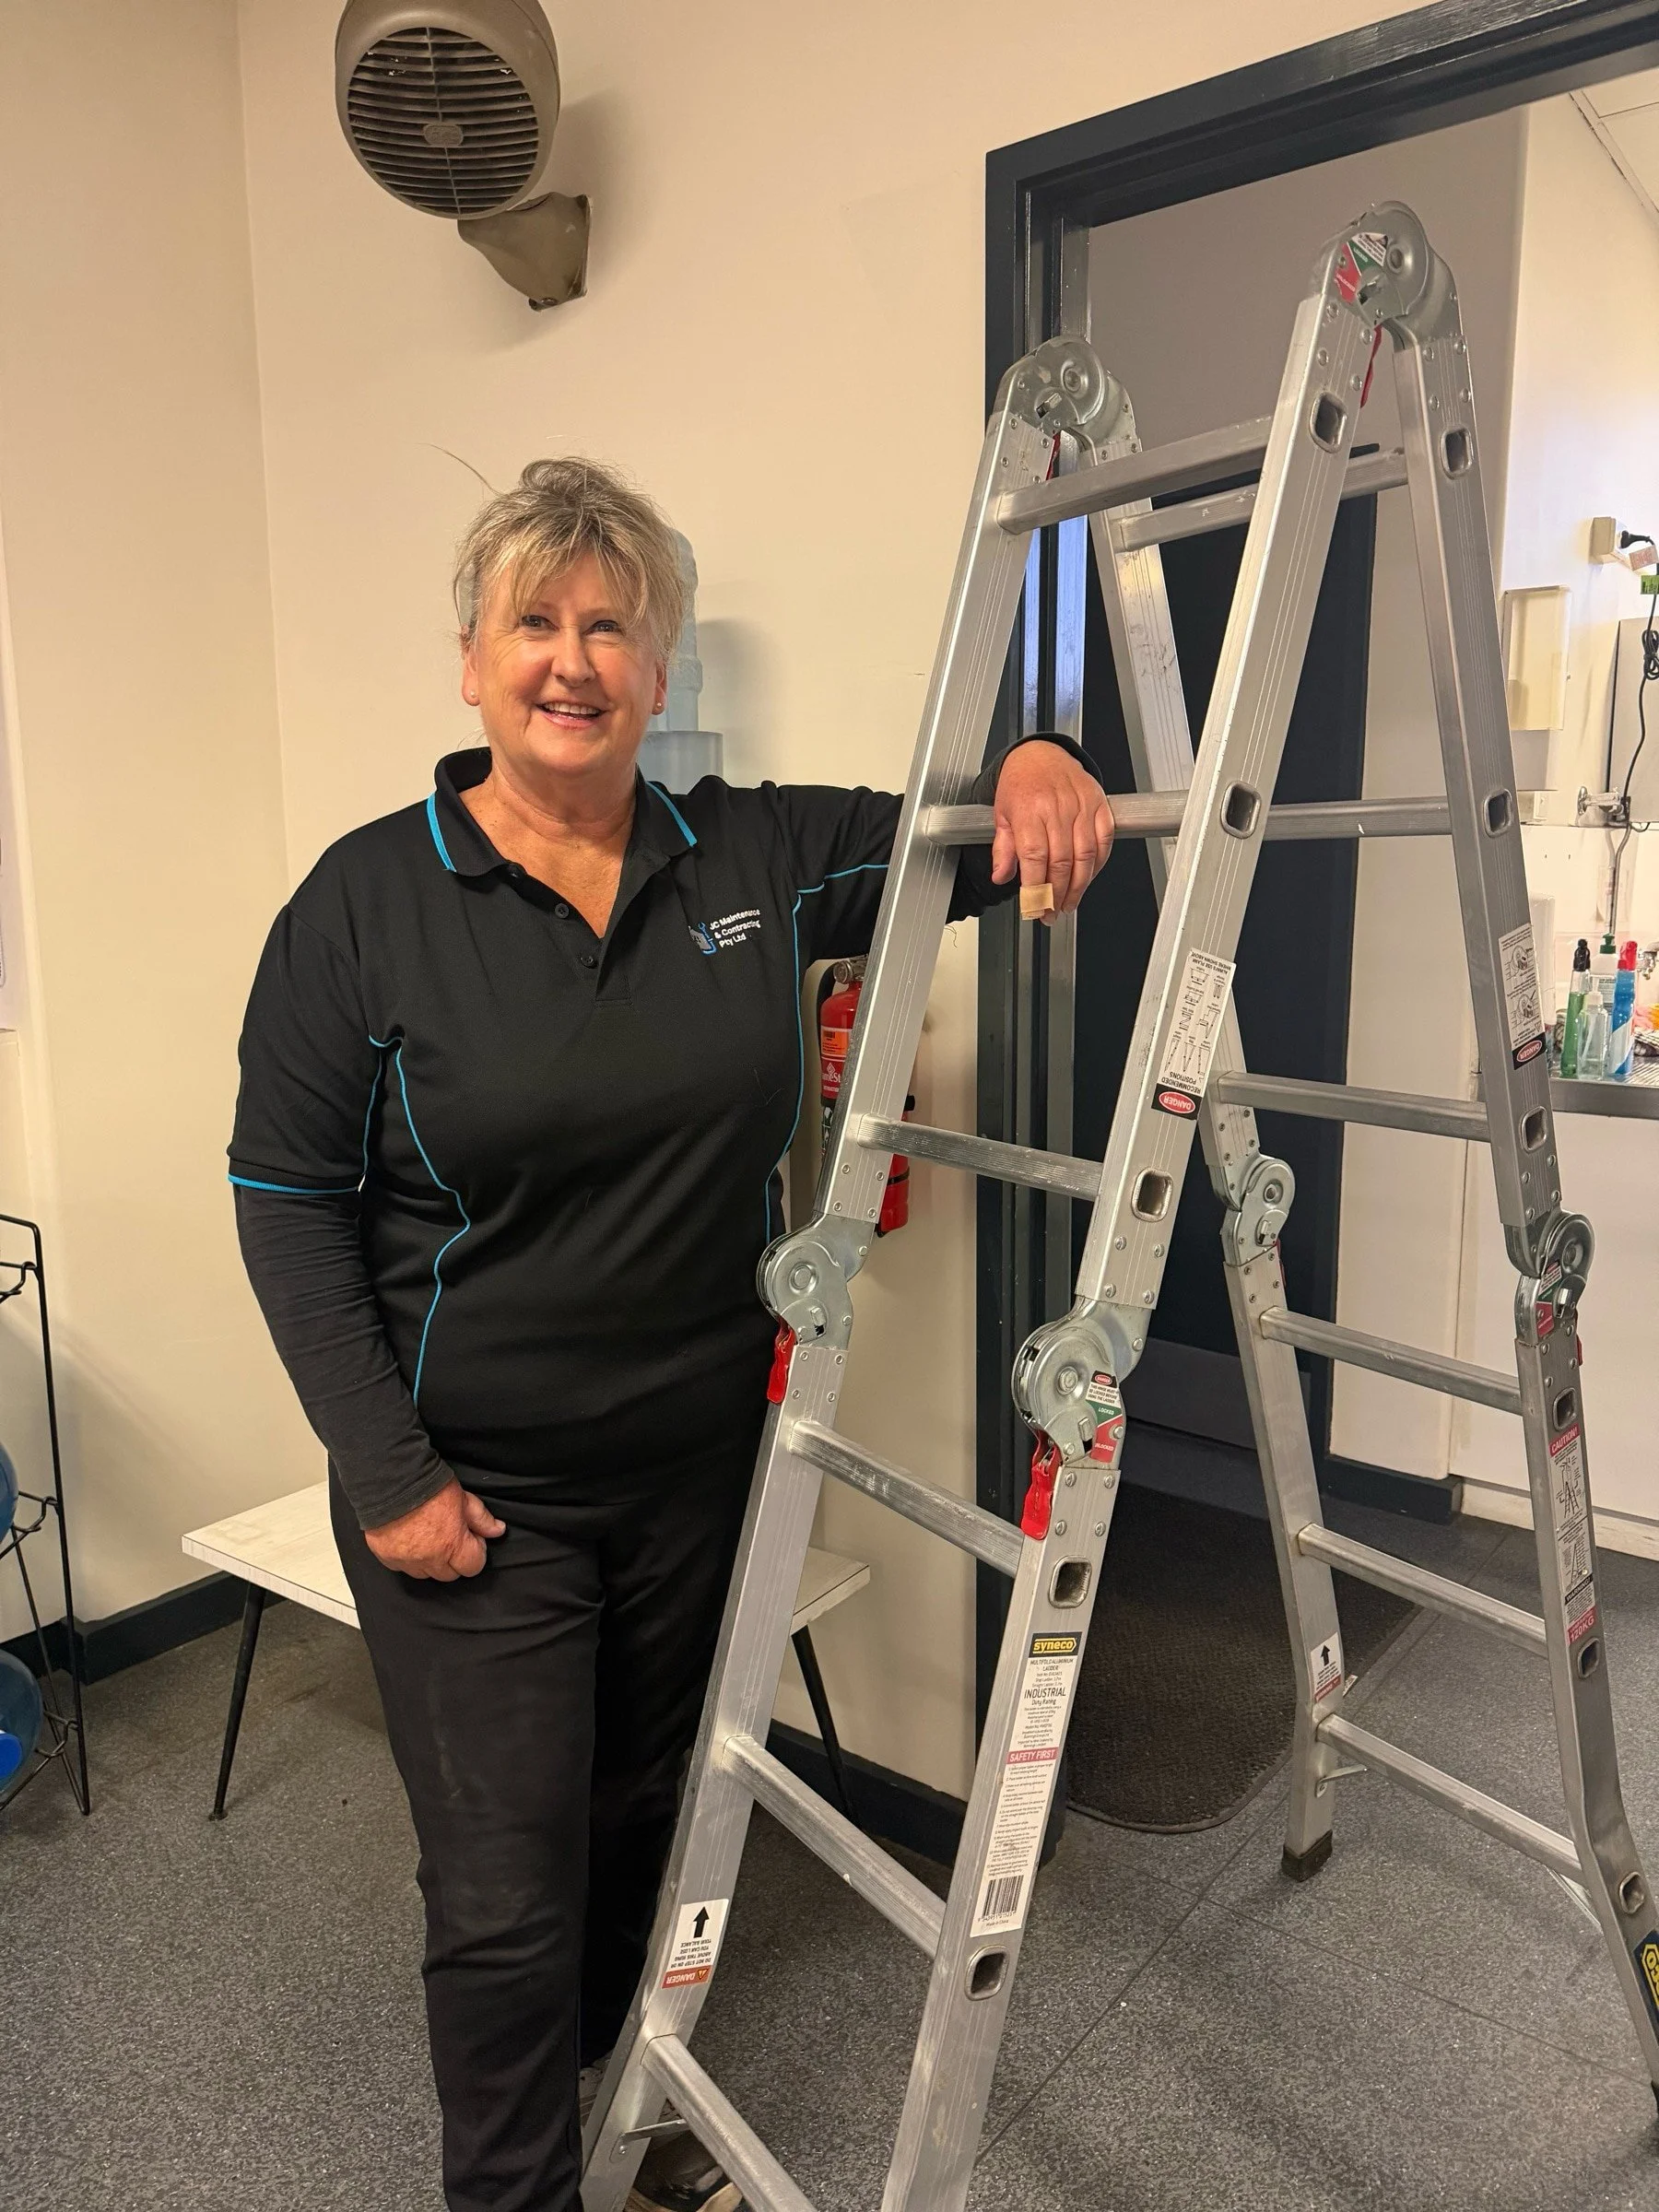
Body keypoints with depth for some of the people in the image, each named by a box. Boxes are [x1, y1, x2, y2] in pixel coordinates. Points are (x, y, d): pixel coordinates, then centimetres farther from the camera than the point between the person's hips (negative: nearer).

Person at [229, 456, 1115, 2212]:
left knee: (651, 1818, 23)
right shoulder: (364, 902, -9)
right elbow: (288, 1203, -7)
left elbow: (955, 846, 9)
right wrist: (388, 1475, -11)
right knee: (508, 1888, 7)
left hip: (701, 1468, 4)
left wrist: (1030, 765, -16)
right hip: (473, 1490, -3)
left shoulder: (754, 859, -2)